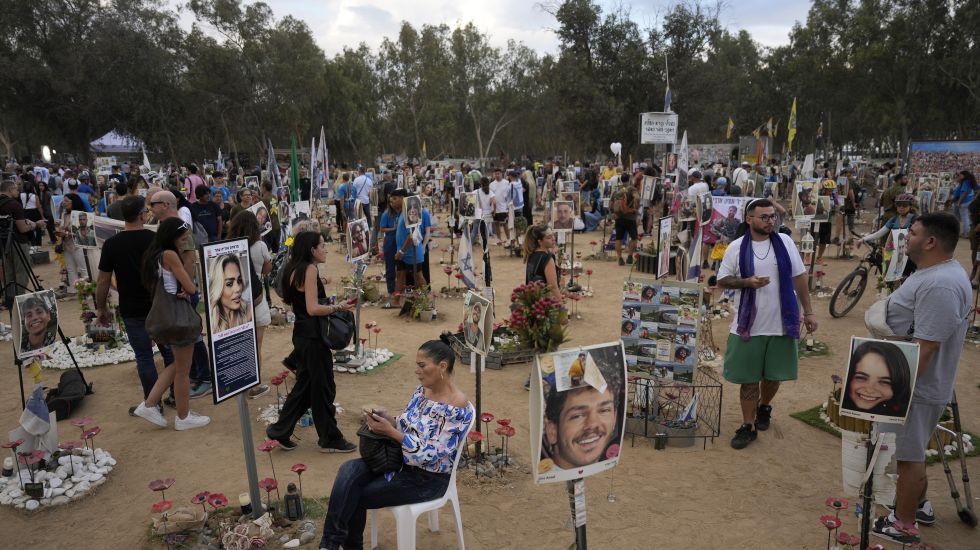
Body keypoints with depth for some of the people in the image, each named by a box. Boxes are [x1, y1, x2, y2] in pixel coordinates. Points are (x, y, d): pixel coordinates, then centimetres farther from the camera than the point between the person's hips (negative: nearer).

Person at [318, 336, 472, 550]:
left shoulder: (457, 408, -24)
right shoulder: (423, 390, 1)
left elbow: (432, 454, -24)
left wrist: (390, 431, -25)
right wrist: (387, 418, -11)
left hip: (427, 478, -7)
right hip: (402, 460, 7)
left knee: (356, 496, -9)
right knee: (348, 470, -16)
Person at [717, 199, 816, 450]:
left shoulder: (785, 242, 0)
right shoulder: (736, 247, -5)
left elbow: (799, 278, 6)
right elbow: (722, 280, 1)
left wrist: (809, 312, 4)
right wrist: (747, 282, -18)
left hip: (782, 323, 2)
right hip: (749, 325, -2)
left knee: (774, 373, 16)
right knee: (749, 378, 5)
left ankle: (764, 407, 43)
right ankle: (748, 426, 18)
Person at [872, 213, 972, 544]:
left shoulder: (940, 285, -28)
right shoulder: (936, 272, 7)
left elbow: (926, 346, -29)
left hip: (915, 387, -10)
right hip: (911, 381, 10)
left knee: (909, 454, 4)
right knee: (911, 451, 24)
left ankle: (903, 525, 19)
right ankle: (918, 505, 41)